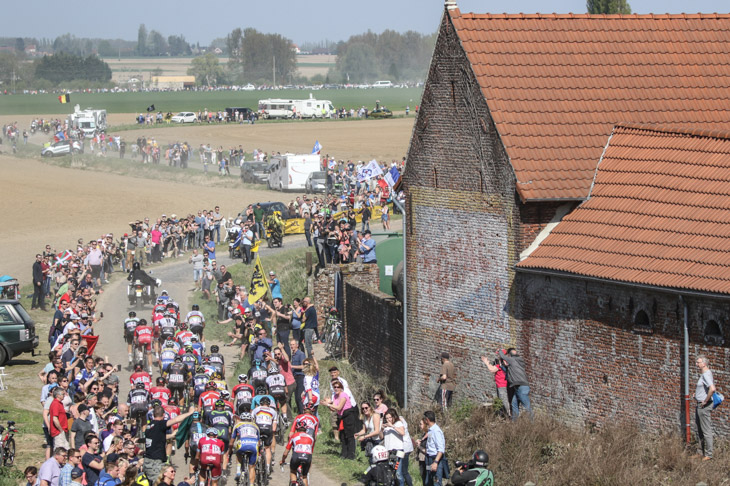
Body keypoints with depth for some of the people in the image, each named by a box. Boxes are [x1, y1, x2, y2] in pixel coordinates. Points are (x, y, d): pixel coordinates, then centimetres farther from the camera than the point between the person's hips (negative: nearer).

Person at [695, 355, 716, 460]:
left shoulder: (706, 375, -17)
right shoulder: (703, 374, 15)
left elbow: (712, 388, -33)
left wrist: (706, 401, -22)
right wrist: (697, 393, 19)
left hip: (704, 405, -11)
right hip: (700, 405, 11)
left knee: (706, 431, -6)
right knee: (700, 431, 16)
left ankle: (708, 454, -2)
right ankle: (702, 452, 23)